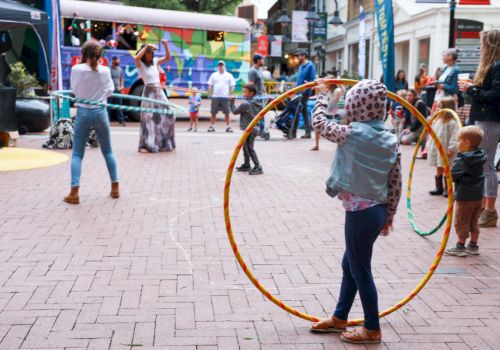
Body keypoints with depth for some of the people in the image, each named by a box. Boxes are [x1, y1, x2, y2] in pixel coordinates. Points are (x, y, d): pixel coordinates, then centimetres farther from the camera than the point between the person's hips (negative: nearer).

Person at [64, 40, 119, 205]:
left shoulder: (77, 69, -9)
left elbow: (74, 90, 3)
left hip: (83, 113, -1)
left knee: (77, 154, 3)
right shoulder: (105, 71, -4)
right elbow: (110, 91, 5)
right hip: (100, 112, 2)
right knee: (108, 151, 16)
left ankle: (74, 192, -6)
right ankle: (115, 188, 19)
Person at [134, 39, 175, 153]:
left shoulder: (155, 62, 12)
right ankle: (147, 145, -3)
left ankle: (164, 143, 14)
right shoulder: (140, 64, -3)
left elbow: (168, 58, 13)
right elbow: (137, 58, -24)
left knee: (167, 116, 2)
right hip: (149, 93, -5)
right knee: (148, 118, -7)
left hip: (159, 92, 5)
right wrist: (146, 46, -20)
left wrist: (165, 46, -1)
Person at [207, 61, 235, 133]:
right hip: (215, 97, 1)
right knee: (213, 113, 2)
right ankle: (211, 127, 8)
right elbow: (210, 86, 10)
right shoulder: (214, 75, 11)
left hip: (225, 97, -1)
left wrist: (230, 95, -4)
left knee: (227, 113, -2)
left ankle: (228, 127, 2)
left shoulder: (229, 75, 9)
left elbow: (232, 86, 7)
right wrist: (210, 95, 0)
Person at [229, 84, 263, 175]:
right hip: (254, 128, 9)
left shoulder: (245, 104, -17)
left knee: (249, 148, -7)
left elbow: (235, 111, -7)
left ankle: (258, 167, -9)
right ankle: (246, 165, 31)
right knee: (246, 147, 20)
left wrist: (231, 102, 2)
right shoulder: (257, 103, 8)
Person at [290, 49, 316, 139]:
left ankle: (293, 132, -7)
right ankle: (308, 132, 13)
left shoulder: (310, 66, -9)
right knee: (304, 111, 9)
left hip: (305, 92, -9)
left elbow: (313, 80, -13)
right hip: (299, 92, 9)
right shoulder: (301, 67, 17)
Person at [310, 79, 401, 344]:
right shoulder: (390, 140, 4)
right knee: (350, 265, 21)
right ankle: (340, 317, 36)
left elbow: (319, 123, 2)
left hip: (360, 213, -8)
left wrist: (322, 95, 17)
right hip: (377, 211, 8)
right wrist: (389, 215, 17)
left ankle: (372, 329, 18)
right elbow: (395, 184, 7)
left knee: (360, 270, 6)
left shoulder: (352, 133, -15)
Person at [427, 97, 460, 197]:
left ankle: (447, 189, 12)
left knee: (446, 170, 2)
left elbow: (454, 136, -19)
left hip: (446, 151, -7)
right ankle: (439, 187, 21)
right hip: (436, 149, 7)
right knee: (438, 169, 13)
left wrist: (451, 149, -22)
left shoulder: (452, 122, -16)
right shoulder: (437, 120, 10)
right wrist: (429, 146, 14)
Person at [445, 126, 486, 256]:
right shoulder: (479, 158, 2)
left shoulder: (462, 160, -21)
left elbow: (452, 175, -18)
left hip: (465, 197, -7)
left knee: (461, 222, 5)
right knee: (473, 222, 17)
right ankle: (473, 246, 25)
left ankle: (460, 247, 13)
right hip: (478, 195, 8)